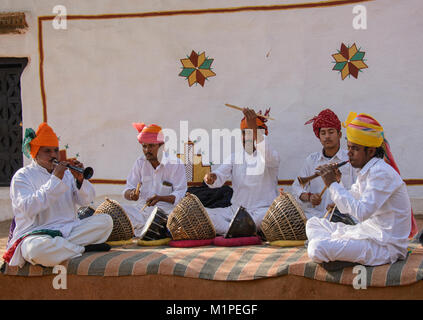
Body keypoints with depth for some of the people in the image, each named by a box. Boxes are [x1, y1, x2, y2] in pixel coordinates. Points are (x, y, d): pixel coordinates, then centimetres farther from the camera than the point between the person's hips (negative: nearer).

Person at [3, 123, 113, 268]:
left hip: (68, 229, 5)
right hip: (36, 233, -5)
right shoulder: (22, 176, 0)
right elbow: (29, 208, -17)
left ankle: (61, 247, -20)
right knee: (36, 248, -40)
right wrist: (55, 180, -19)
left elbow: (86, 200, 8)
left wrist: (80, 180, -13)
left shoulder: (66, 173, 17)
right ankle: (84, 248, -19)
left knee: (105, 221, -14)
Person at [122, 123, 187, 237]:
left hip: (165, 210, -4)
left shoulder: (175, 164, -3)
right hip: (141, 209, 4)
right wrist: (132, 194, -19)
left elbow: (180, 194, -8)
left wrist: (160, 198, -26)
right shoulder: (140, 162, 10)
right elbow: (127, 190, 7)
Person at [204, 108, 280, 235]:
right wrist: (212, 178, -29)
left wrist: (254, 129, -42)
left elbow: (267, 156, -27)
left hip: (262, 211, -4)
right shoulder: (234, 157, 14)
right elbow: (220, 174, -3)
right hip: (235, 210, 4)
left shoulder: (272, 156, -1)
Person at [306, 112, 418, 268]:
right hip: (368, 231, 10)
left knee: (317, 249, -28)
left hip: (386, 245, -10)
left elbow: (361, 212, -29)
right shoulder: (366, 171, 11)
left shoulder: (382, 173, -19)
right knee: (313, 223, 18)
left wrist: (333, 184, -23)